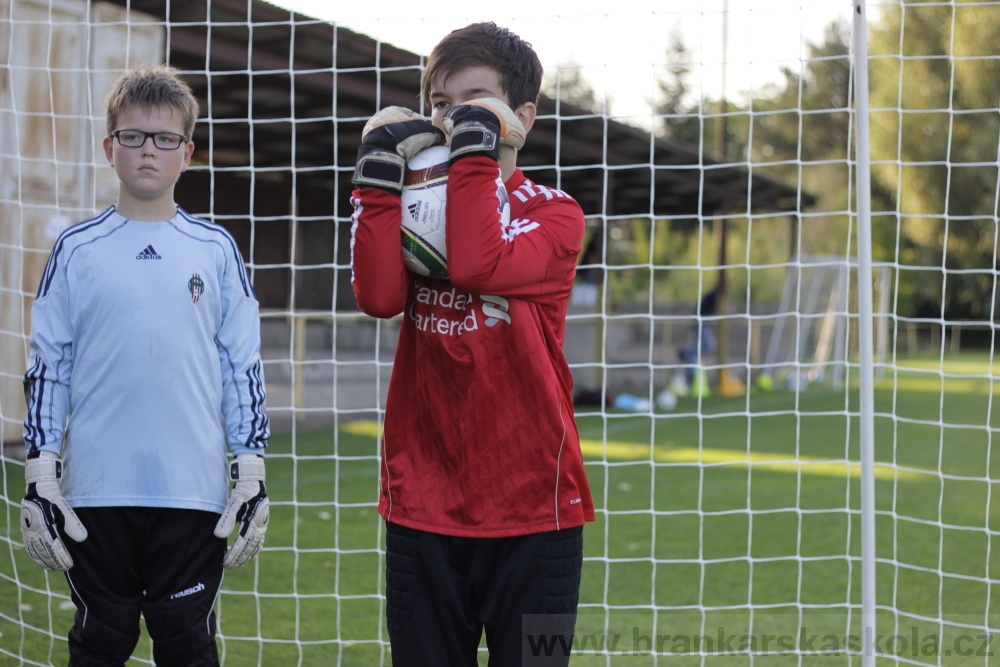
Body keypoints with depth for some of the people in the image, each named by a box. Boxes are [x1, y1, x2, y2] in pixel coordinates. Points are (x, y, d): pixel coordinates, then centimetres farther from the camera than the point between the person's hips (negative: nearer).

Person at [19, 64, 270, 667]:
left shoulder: (216, 250, 6)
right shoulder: (77, 251, 5)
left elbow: (243, 368, 8)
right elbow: (47, 368, 6)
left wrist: (252, 479, 3)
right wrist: (40, 480, 1)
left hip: (193, 492, 0)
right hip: (96, 492, 0)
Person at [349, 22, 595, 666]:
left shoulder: (554, 214, 1)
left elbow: (477, 267, -21)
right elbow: (380, 295, -10)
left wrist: (474, 148, -14)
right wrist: (381, 172, -11)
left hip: (532, 505, -3)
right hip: (423, 505, 3)